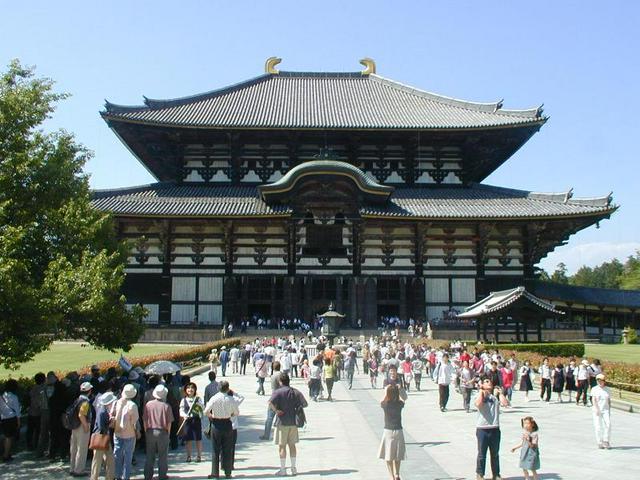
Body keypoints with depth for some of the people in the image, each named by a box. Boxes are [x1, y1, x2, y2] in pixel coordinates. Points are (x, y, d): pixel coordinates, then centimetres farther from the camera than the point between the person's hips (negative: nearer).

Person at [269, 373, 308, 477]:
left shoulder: (277, 392, -9)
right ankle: (293, 468, 18)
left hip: (282, 422, -4)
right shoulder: (295, 392, 4)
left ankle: (283, 469, 6)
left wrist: (276, 410, -12)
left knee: (282, 446, 3)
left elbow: (270, 403, -26)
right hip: (293, 422, 4)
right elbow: (305, 404, -1)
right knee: (292, 445, 14)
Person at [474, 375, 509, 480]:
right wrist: (481, 390, -16)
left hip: (495, 429, 4)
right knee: (481, 454, 5)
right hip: (482, 429, -4)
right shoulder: (480, 396, -4)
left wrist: (500, 392, -1)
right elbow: (478, 404, -26)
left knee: (495, 454, 15)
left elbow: (505, 403, -10)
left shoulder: (496, 396, 6)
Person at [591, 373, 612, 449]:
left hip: (605, 410, 2)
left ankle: (606, 441, -2)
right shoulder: (594, 389, 1)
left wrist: (609, 410, 6)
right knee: (598, 426, -2)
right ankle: (600, 443, 8)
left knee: (608, 424, -14)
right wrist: (596, 409, -17)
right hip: (597, 410, -2)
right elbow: (593, 399, -7)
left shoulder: (607, 389, 9)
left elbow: (609, 400, 12)